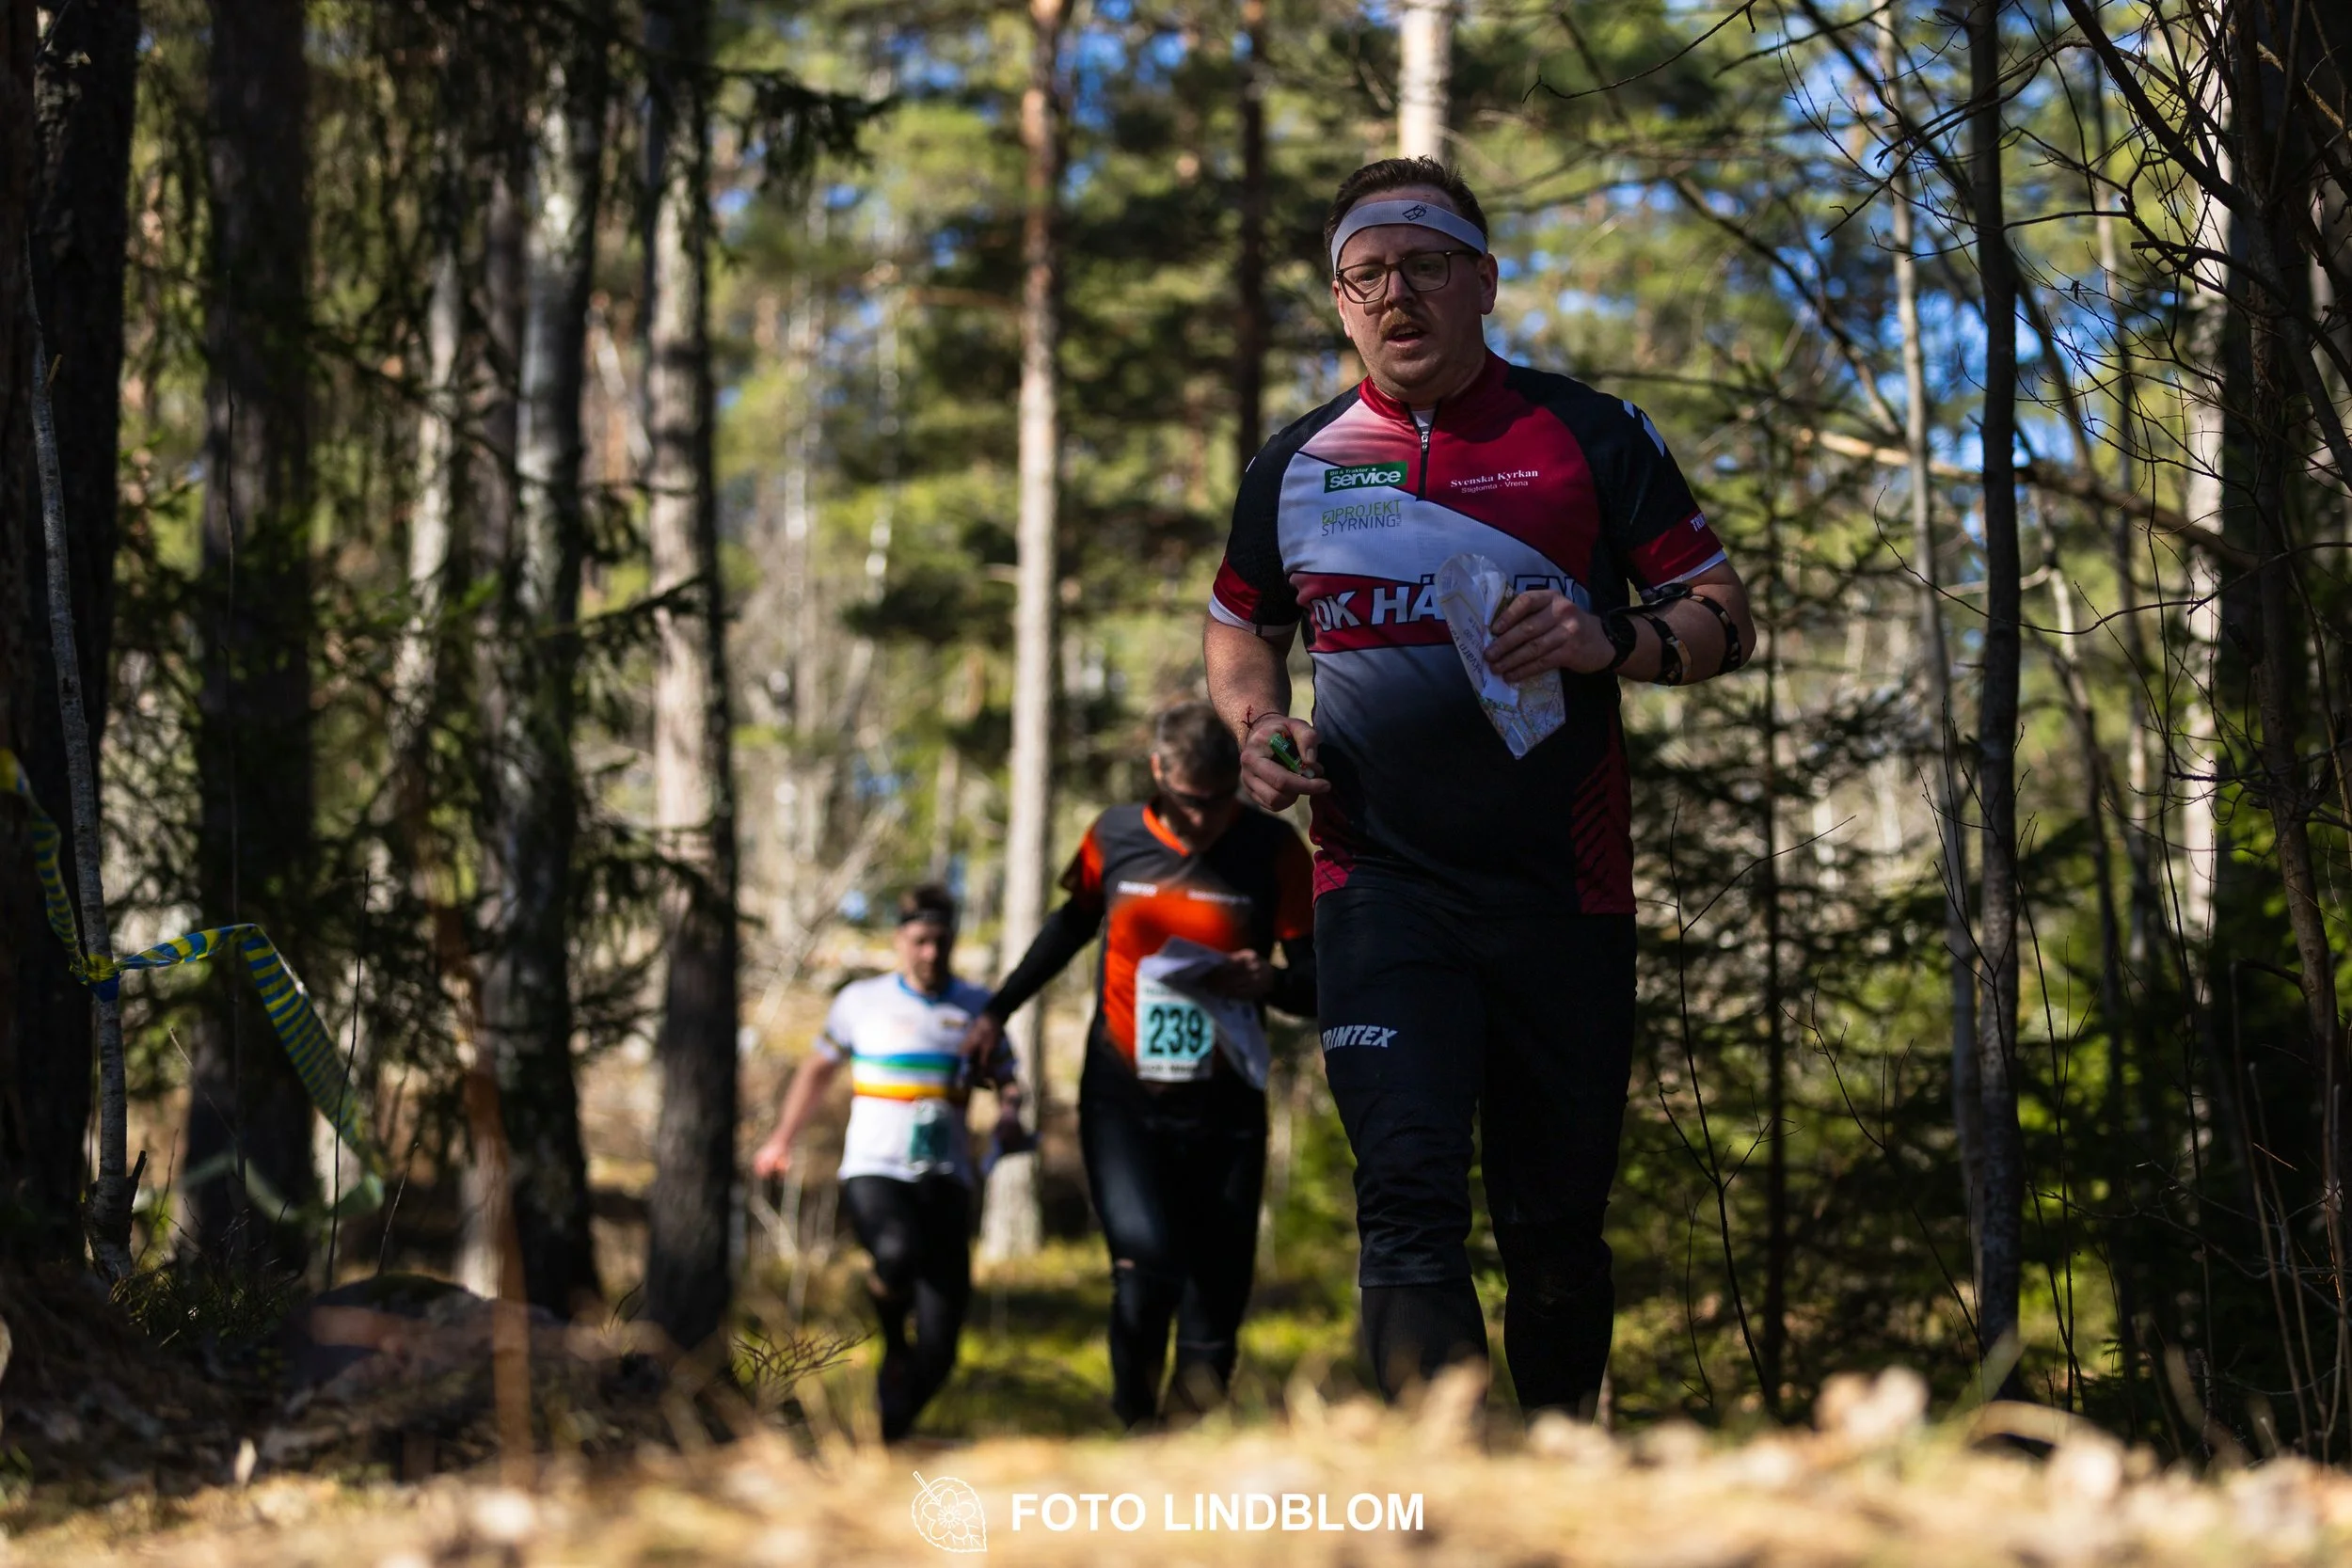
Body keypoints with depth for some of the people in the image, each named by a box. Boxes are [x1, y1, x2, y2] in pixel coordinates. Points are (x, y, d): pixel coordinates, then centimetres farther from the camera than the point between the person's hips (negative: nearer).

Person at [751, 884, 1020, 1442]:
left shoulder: (976, 1007, 10)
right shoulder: (861, 1000, 6)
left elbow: (1004, 1079, 16)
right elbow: (818, 1068, 20)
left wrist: (1009, 1111, -7)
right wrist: (781, 1139, 25)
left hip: (945, 1179, 2)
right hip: (873, 1170, -2)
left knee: (938, 1346, -6)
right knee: (899, 1253, -36)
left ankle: (889, 1430, 14)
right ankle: (893, 1337, -4)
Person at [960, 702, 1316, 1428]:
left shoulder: (1271, 849, -3)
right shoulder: (1114, 836, 1)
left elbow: (1319, 980, 0)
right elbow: (1073, 923, 22)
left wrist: (1269, 982, -22)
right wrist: (999, 1010, 28)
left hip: (1224, 1113, 0)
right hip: (1122, 1099, 0)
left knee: (1217, 1294, 0)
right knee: (1146, 1271, -20)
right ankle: (1134, 1423, 0)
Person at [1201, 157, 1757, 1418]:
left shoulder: (1589, 437, 3)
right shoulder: (1296, 466, 9)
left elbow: (1724, 615, 3)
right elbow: (1239, 626, 25)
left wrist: (1616, 641, -18)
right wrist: (1257, 727, 4)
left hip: (1564, 890, 0)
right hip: (1381, 881, 0)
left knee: (1556, 1228, 7)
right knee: (1408, 1200, -18)